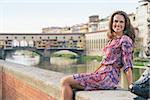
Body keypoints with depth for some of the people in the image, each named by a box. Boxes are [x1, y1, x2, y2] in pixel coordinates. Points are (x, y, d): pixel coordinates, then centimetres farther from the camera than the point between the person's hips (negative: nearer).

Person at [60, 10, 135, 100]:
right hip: (102, 74, 9)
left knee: (65, 81, -11)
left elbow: (127, 66, -11)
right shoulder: (113, 40, 19)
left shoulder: (125, 40, -7)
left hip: (107, 77, -9)